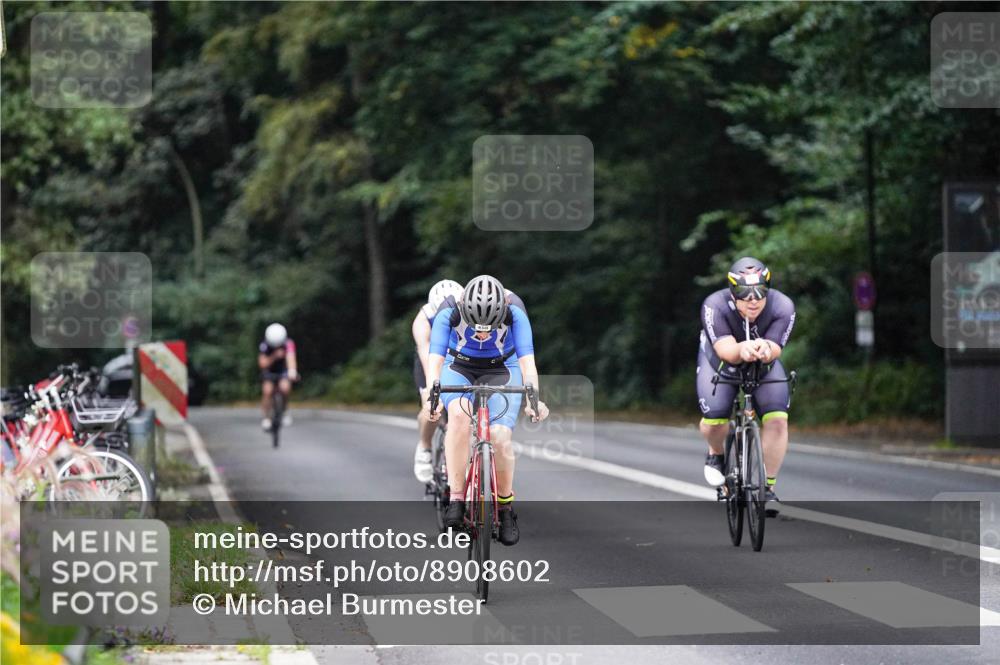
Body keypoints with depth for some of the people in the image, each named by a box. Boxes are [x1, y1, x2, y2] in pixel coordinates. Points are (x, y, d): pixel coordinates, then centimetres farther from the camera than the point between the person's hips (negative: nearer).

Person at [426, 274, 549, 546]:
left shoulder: (515, 314, -27)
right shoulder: (449, 313, -28)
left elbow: (527, 361, -32)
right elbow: (435, 359, -34)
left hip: (501, 371, 0)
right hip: (458, 368, 0)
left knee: (500, 436, -22)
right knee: (459, 413, -33)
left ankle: (506, 507, 1)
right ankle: (456, 498, -30)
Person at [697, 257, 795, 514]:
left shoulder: (782, 307, -29)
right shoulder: (715, 306, -33)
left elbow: (775, 349, -36)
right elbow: (725, 350, -42)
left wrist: (765, 350, -61)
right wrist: (742, 349, -65)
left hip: (763, 367, 1)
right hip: (721, 361, -1)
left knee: (777, 420, -19)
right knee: (713, 421, -21)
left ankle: (768, 486, -3)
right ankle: (716, 454, 15)